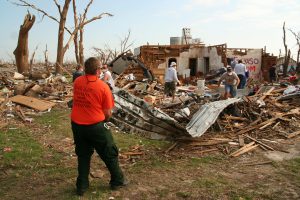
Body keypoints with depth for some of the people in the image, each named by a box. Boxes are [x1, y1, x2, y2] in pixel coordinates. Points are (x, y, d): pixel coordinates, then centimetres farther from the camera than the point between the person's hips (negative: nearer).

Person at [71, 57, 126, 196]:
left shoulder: (77, 82, -1)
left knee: (83, 155, 20)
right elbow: (107, 113, -10)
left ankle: (81, 186, 26)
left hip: (76, 124, 5)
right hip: (96, 126, -4)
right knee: (109, 154, 14)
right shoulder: (103, 87, -14)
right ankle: (117, 181, 29)